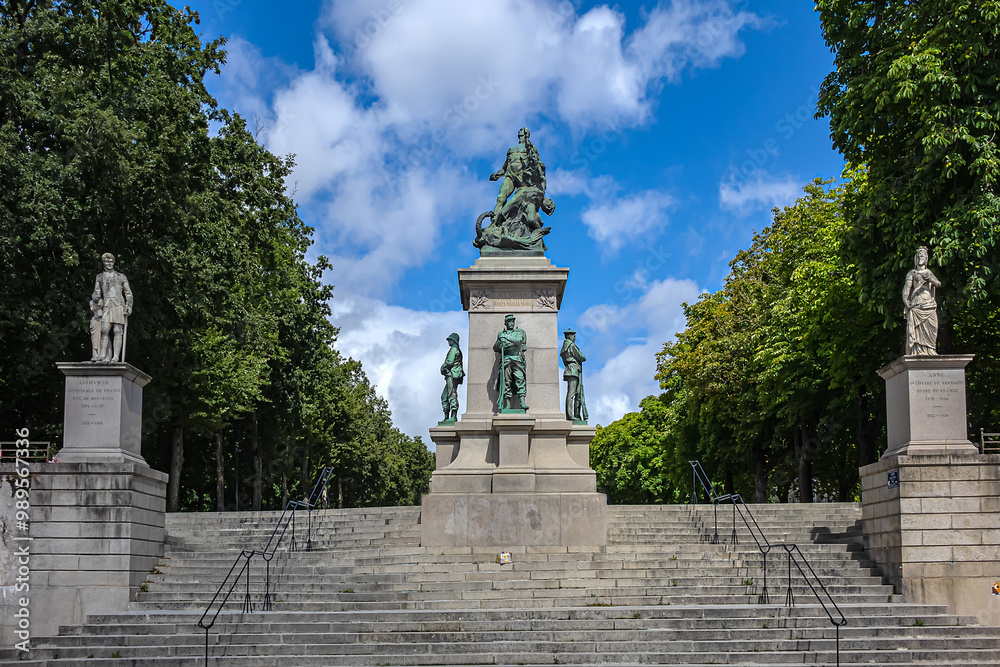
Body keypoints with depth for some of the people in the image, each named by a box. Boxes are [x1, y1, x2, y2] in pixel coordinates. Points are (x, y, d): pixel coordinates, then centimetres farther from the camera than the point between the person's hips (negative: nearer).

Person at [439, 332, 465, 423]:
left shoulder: (454, 349, -6)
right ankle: (446, 417, 10)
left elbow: (450, 361, -17)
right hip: (451, 376, 10)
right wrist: (444, 369, 14)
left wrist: (442, 367, -1)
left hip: (452, 375, -10)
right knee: (444, 396, 11)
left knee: (452, 395, -16)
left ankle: (454, 417, -22)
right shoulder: (457, 350, 25)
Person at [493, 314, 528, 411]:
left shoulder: (519, 332, 16)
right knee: (506, 381, -5)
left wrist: (506, 337, -12)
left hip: (517, 359, -2)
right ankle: (508, 405, -7)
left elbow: (518, 340, -5)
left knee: (520, 380, -14)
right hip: (505, 359, 2)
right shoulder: (501, 334, 22)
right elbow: (495, 348, 19)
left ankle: (522, 402, -20)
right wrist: (499, 342, -2)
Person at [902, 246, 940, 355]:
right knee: (915, 332, -13)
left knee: (930, 332, -7)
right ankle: (916, 353, -16)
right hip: (915, 306, -2)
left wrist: (929, 278, -14)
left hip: (929, 307, 2)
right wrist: (907, 304, -8)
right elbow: (906, 290, 5)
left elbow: (939, 284, 6)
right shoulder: (912, 274, 13)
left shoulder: (929, 273, 21)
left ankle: (929, 353, -6)